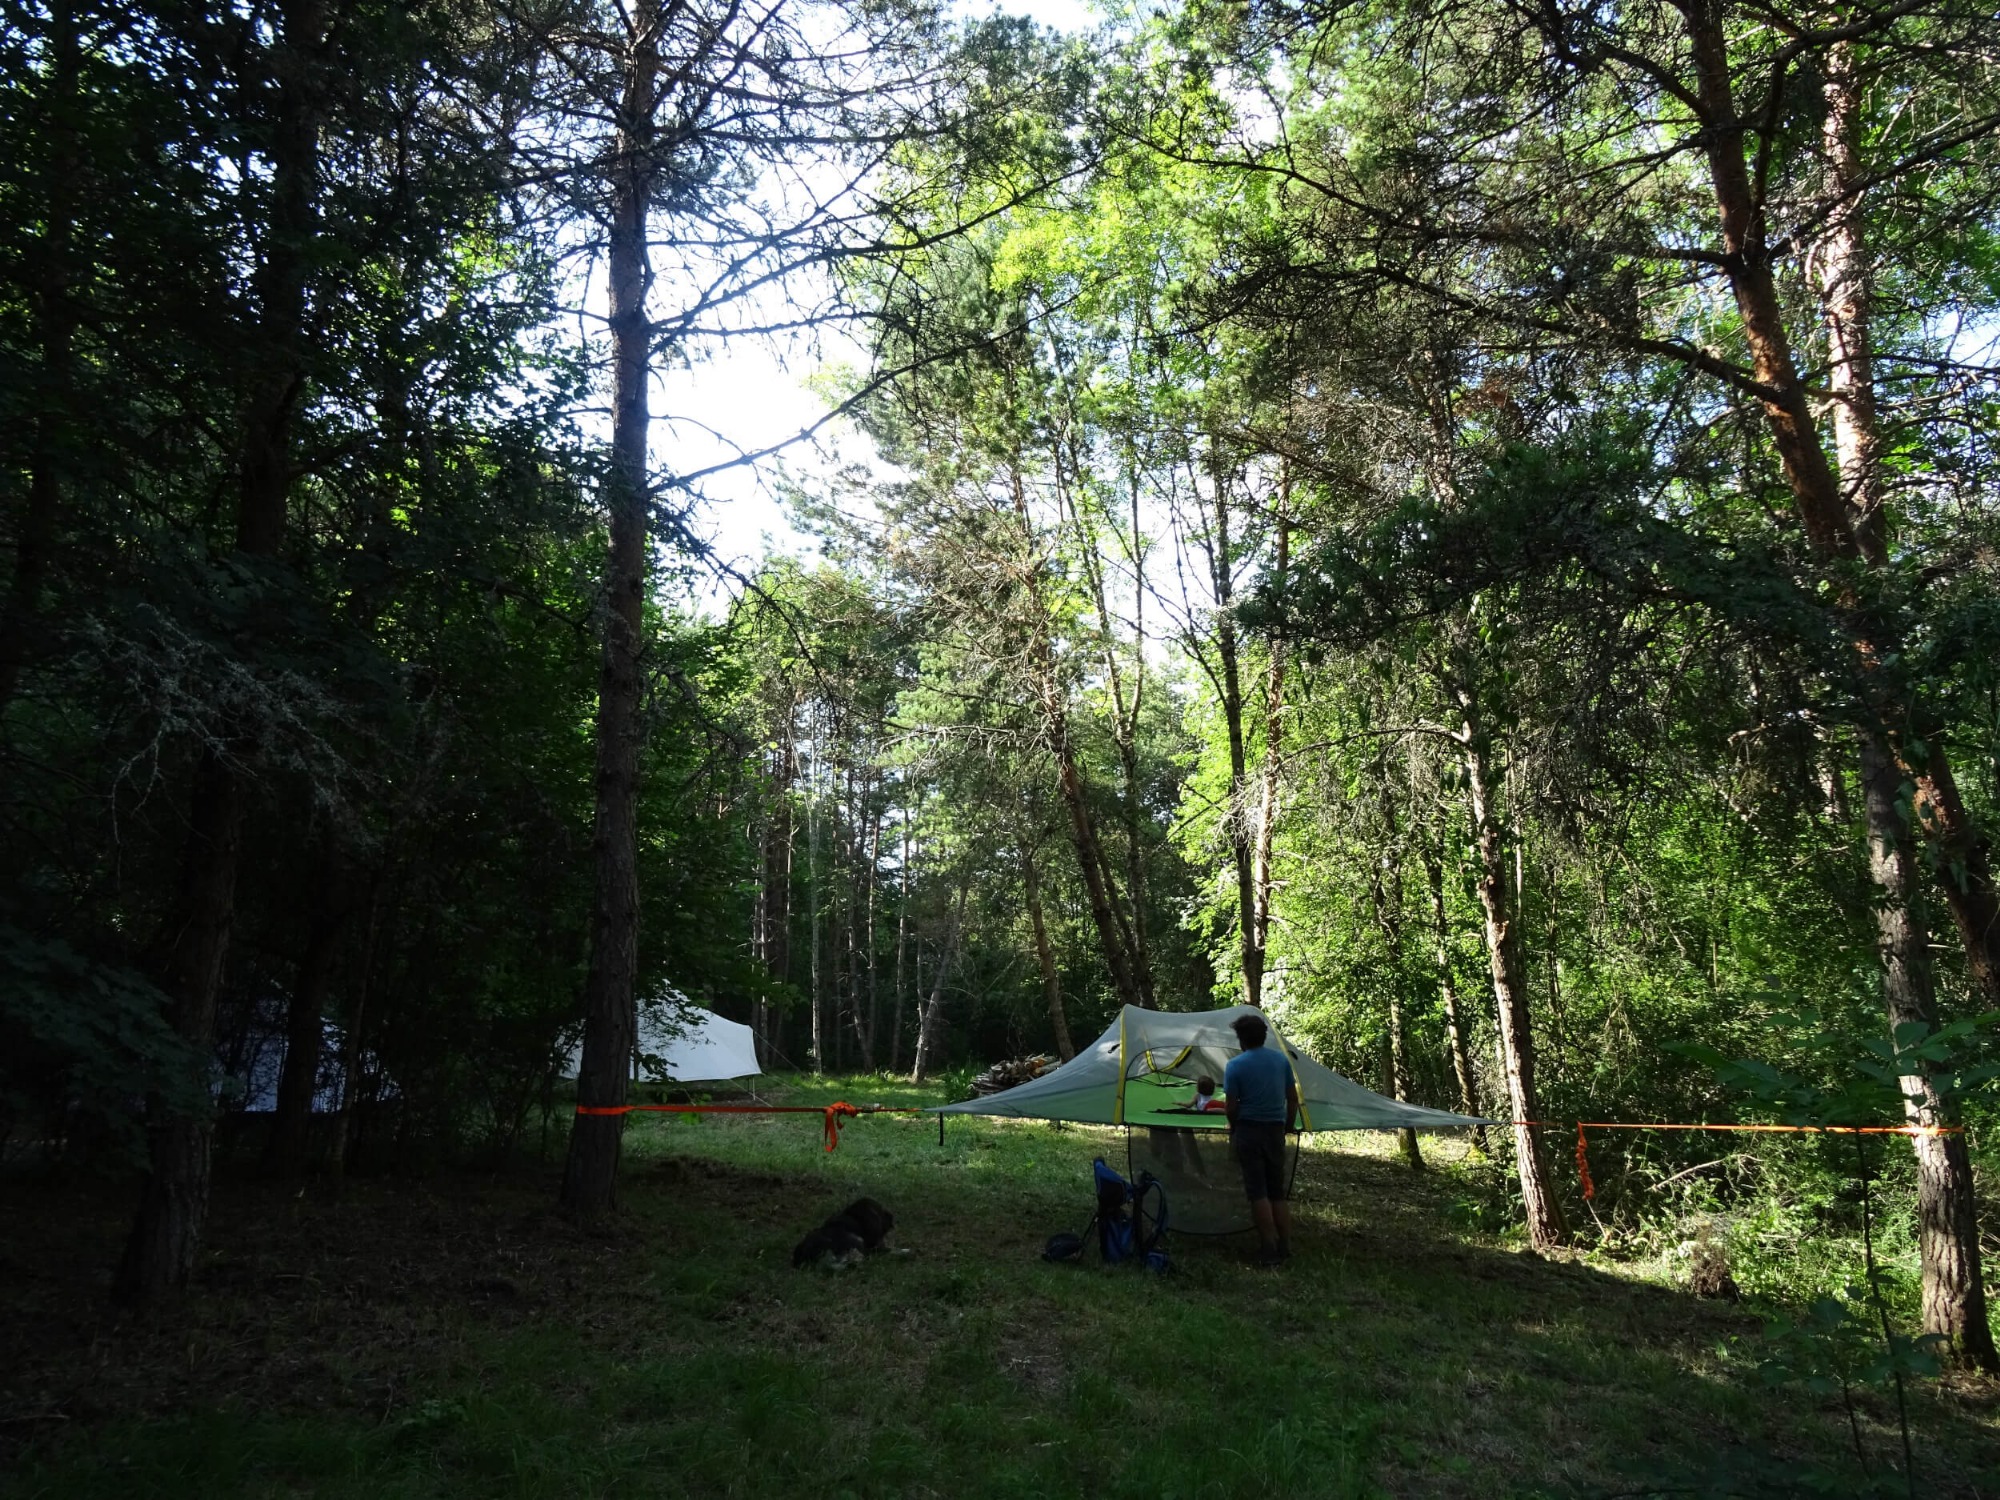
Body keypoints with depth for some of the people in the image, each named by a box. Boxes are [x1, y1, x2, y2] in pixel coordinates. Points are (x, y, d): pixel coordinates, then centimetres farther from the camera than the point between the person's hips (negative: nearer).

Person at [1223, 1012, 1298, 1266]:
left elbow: (1231, 1106, -8)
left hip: (1249, 1131, -4)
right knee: (1277, 1190, 13)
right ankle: (1285, 1247, 14)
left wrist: (1233, 1131, 9)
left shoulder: (1236, 1065, -10)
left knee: (1258, 1191, 0)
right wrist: (1287, 1127, 20)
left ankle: (1270, 1249, -1)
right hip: (1275, 1130, 4)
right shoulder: (1282, 1059, 4)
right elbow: (1293, 1098, 8)